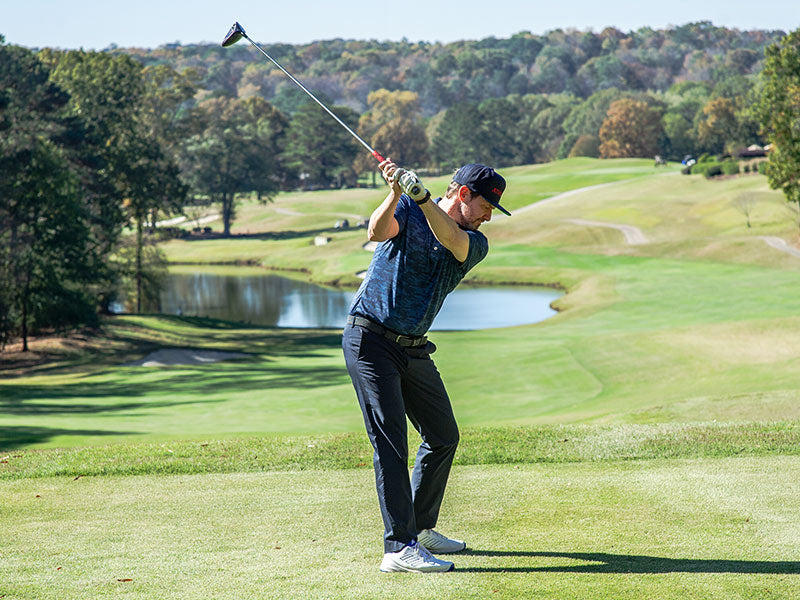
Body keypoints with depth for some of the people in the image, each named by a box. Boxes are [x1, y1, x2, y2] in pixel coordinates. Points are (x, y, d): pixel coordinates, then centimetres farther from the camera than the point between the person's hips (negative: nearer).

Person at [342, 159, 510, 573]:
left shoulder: (475, 245, 4)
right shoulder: (407, 211, -4)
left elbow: (451, 239, -19)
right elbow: (378, 231, -24)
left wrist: (422, 195, -34)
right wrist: (396, 193, -41)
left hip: (413, 349, 7)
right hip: (370, 340, -7)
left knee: (443, 437, 15)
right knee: (391, 444, -14)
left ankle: (421, 527, 31)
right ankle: (399, 548, -18)